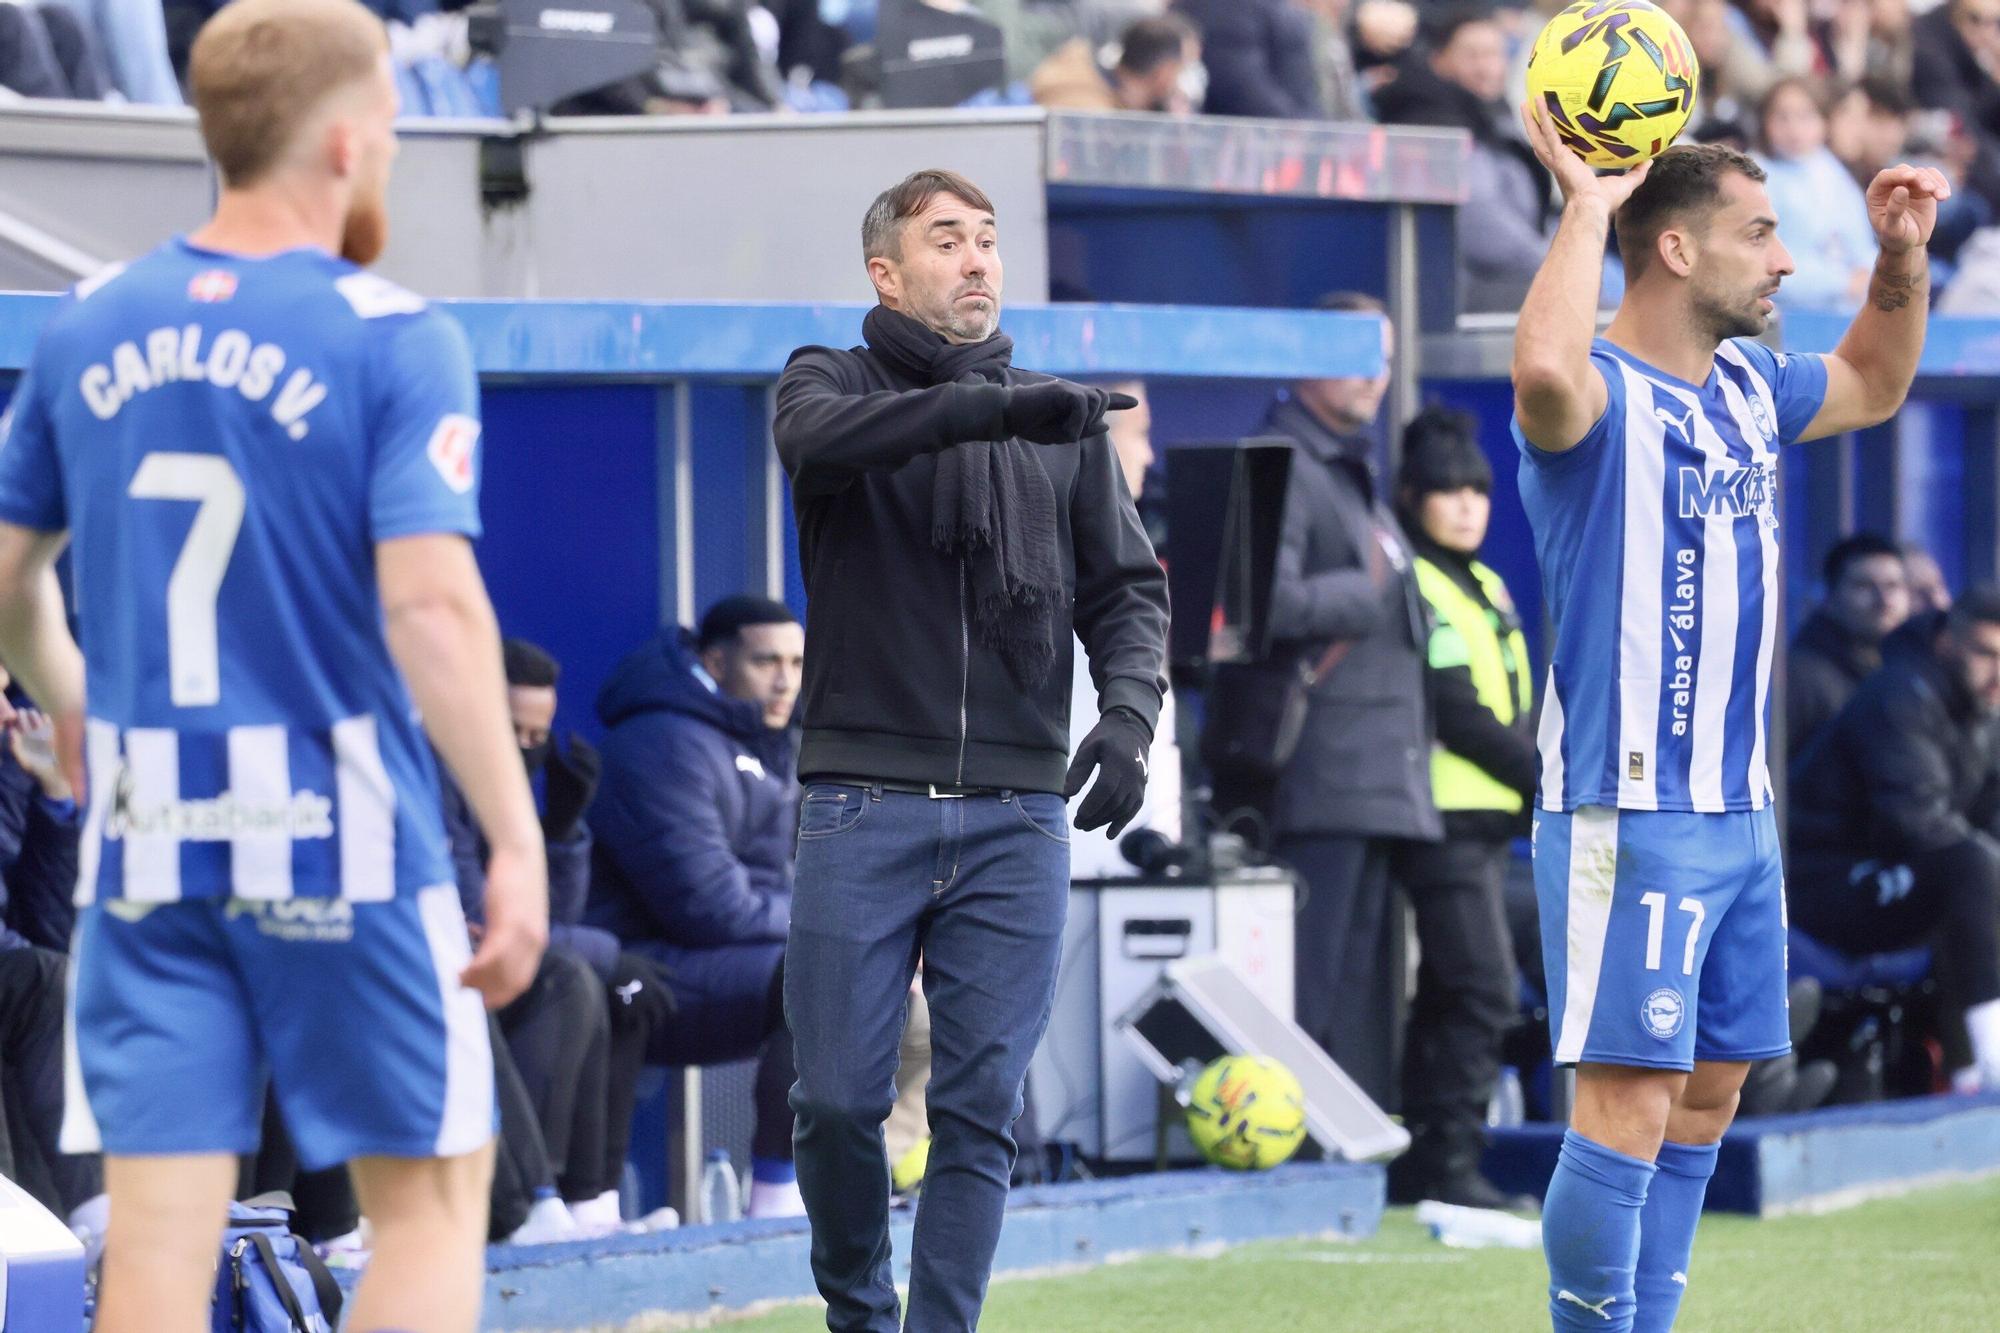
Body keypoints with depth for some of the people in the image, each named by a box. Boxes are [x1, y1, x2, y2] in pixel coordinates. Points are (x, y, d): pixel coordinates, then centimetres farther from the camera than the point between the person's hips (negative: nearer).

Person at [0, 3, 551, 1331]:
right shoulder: (394, 340, -9)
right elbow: (430, 606, -19)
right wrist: (518, 838, -16)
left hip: (145, 850, 4)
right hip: (341, 848, -4)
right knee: (432, 1199, 9)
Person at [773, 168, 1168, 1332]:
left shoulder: (1063, 426, 15)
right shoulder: (832, 383, 6)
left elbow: (1127, 589, 12)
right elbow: (828, 438, -18)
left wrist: (1128, 715, -8)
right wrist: (996, 408, -31)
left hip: (1017, 818, 2)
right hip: (864, 806, -2)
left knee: (981, 1109, -3)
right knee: (839, 1099, -2)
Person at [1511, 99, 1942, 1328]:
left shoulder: (1747, 388, 11)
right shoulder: (1600, 397, -15)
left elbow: (1875, 387, 32)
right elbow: (1545, 368, -41)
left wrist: (1903, 261, 14)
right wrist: (1587, 207, -29)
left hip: (1742, 812, 9)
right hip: (1628, 814, -9)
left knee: (1708, 1095, 13)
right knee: (1630, 1101, -12)